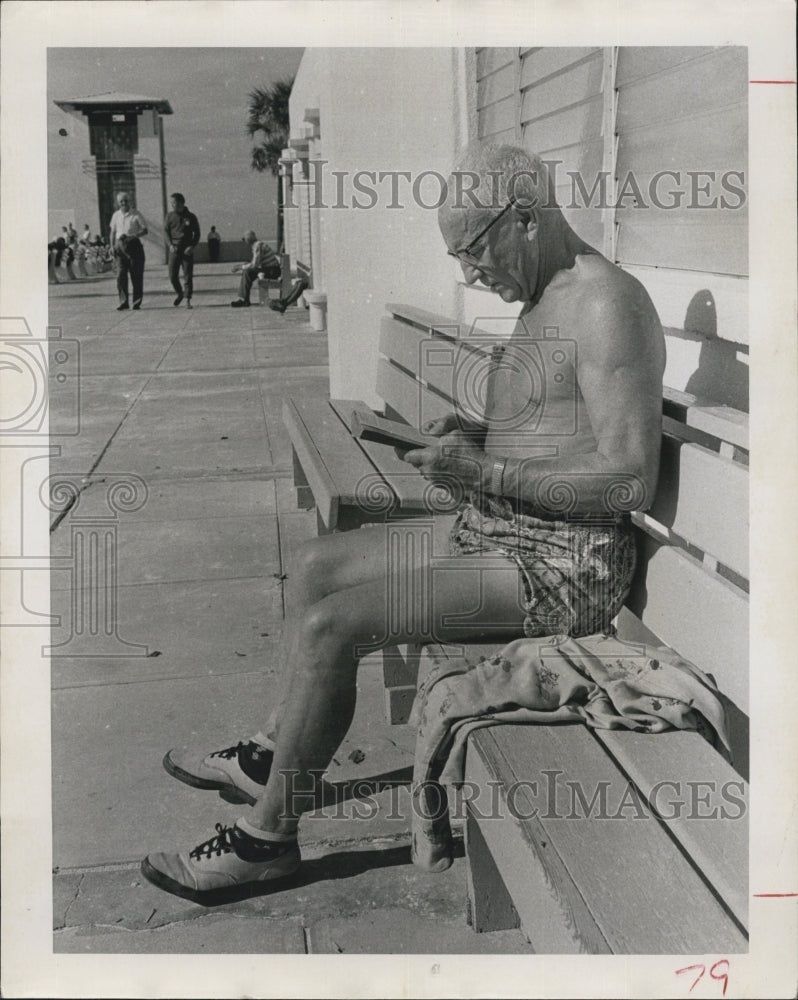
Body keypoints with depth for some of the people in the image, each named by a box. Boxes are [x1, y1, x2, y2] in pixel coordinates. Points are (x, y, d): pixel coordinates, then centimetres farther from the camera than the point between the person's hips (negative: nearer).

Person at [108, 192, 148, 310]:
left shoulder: (136, 215, -1)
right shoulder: (116, 215, 12)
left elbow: (144, 230, -6)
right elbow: (112, 232, 17)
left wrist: (131, 236, -19)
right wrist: (112, 246, 5)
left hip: (134, 245, -3)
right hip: (120, 246, 3)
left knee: (136, 275, -1)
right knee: (121, 275, -5)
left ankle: (137, 302, 7)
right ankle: (123, 302, -1)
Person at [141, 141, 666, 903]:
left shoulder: (606, 305, -19)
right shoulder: (544, 301, 13)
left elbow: (631, 481, -24)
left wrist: (485, 475, -22)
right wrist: (477, 433, 5)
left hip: (562, 566, -10)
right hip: (494, 530, 11)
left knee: (331, 626, -18)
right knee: (316, 566, 14)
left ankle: (266, 838, 1)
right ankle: (273, 757, 27)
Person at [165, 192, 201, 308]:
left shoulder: (190, 217, 0)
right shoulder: (170, 216, 3)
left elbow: (197, 233, 5)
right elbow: (166, 230, 8)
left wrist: (192, 246, -9)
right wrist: (170, 245, -7)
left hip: (187, 250, -1)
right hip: (174, 249, 1)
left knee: (188, 276, -2)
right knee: (172, 275, -3)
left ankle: (188, 300, 5)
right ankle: (179, 293, 23)